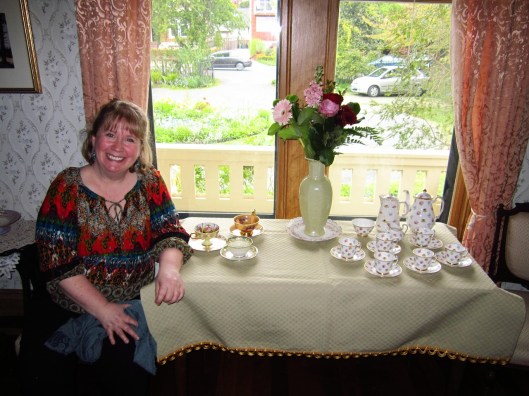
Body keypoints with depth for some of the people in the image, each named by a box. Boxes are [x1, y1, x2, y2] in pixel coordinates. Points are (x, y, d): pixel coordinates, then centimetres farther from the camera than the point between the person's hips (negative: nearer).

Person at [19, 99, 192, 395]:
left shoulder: (150, 182, -1)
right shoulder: (68, 186, -7)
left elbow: (170, 232, -8)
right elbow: (56, 261, -11)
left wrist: (169, 266, -32)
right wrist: (103, 309, -16)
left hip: (133, 307, 1)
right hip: (67, 309, 0)